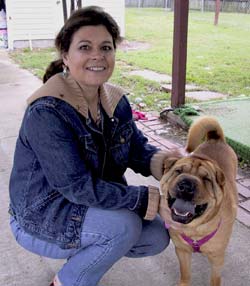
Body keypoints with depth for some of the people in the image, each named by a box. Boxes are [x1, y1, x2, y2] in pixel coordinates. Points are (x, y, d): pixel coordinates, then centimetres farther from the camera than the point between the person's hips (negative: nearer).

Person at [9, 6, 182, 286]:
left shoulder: (116, 100, -4)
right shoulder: (46, 112, -28)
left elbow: (137, 147, 0)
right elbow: (78, 186, -30)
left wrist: (163, 160, -22)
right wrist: (141, 198, -27)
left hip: (98, 202, 7)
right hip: (42, 218, -7)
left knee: (158, 236, -1)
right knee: (124, 226, -28)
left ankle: (85, 252, 19)